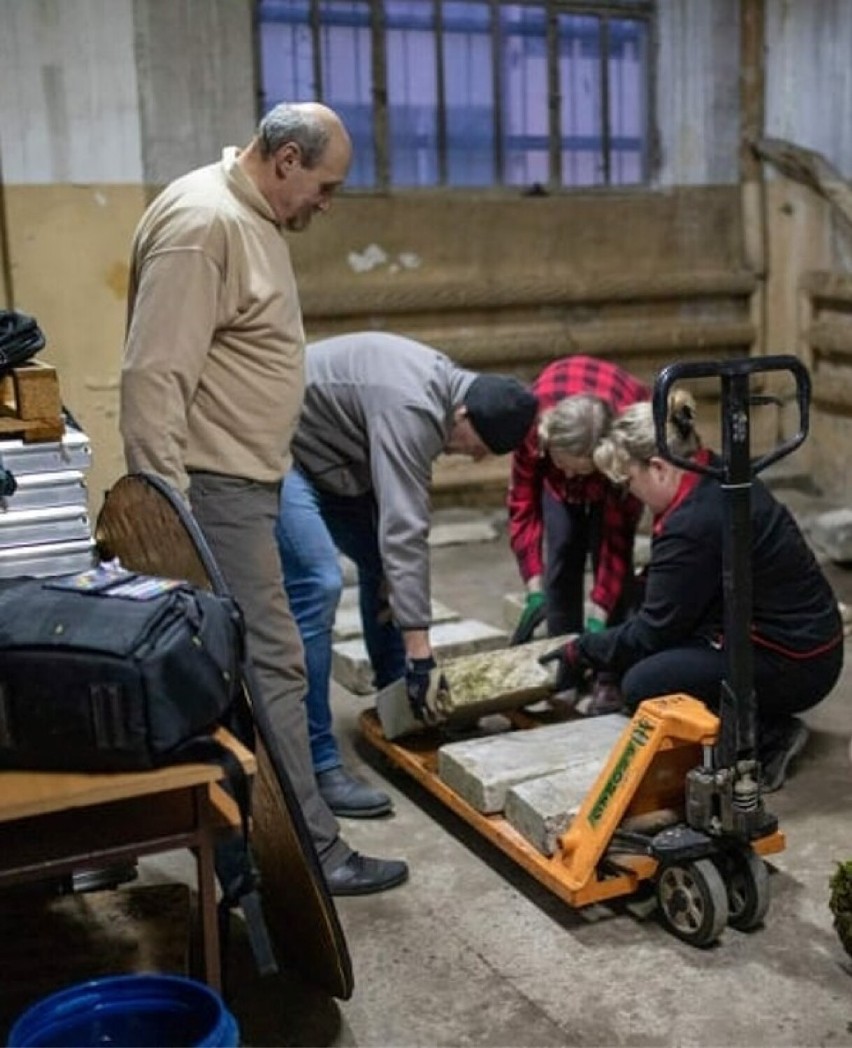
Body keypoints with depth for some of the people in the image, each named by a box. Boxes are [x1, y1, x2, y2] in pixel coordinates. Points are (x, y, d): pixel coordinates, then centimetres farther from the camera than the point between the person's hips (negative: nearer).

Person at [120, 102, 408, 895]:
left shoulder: (251, 217, 14)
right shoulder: (203, 222, -19)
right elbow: (154, 374, -24)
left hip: (244, 478, 10)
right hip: (214, 488, -10)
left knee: (232, 662, 17)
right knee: (270, 663, -5)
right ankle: (311, 849, 5)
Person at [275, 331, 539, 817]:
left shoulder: (442, 385, 0)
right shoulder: (410, 409, -30)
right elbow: (404, 531, -34)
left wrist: (392, 574, -1)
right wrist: (420, 652, -32)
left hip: (324, 454, 11)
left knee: (380, 562, 14)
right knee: (317, 585, -21)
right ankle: (316, 766, -17)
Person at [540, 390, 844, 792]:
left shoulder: (693, 525, -26)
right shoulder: (719, 477, 2)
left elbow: (653, 631, -16)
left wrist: (582, 652, -1)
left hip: (792, 664, -10)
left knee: (643, 686, -17)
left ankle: (769, 739, -5)